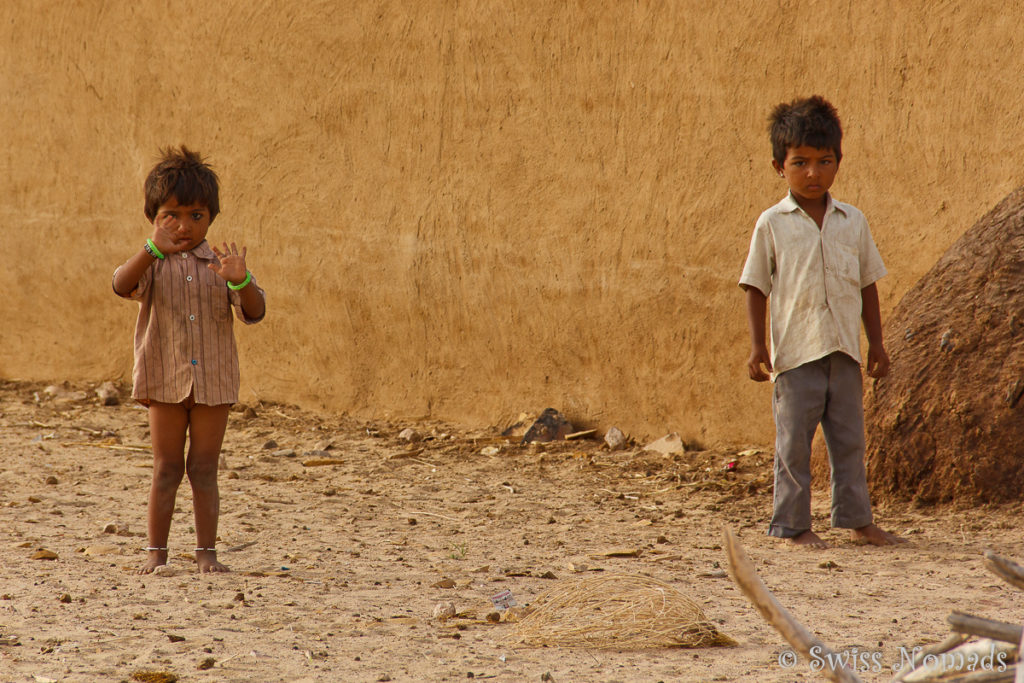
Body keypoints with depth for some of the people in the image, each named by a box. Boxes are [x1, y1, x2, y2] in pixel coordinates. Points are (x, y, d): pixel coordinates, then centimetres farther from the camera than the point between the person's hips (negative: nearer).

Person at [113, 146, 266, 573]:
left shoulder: (219, 264, 3)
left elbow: (254, 312, -5)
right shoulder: (152, 264, 0)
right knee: (166, 469, 4)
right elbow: (122, 285, -21)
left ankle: (206, 552, 9)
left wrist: (241, 281, -25)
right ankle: (156, 552, 9)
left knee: (204, 470, 5)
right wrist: (154, 248, -35)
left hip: (214, 381, 1)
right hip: (166, 380, -1)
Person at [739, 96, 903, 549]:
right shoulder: (772, 224, -1)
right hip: (795, 353, -3)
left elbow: (867, 286, 14)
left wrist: (876, 343, 12)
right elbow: (756, 288, 0)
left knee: (849, 438, 9)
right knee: (794, 442, 0)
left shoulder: (852, 222, 8)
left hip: (844, 352, 3)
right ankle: (792, 524, 6)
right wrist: (757, 347, -7)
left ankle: (856, 519, 17)